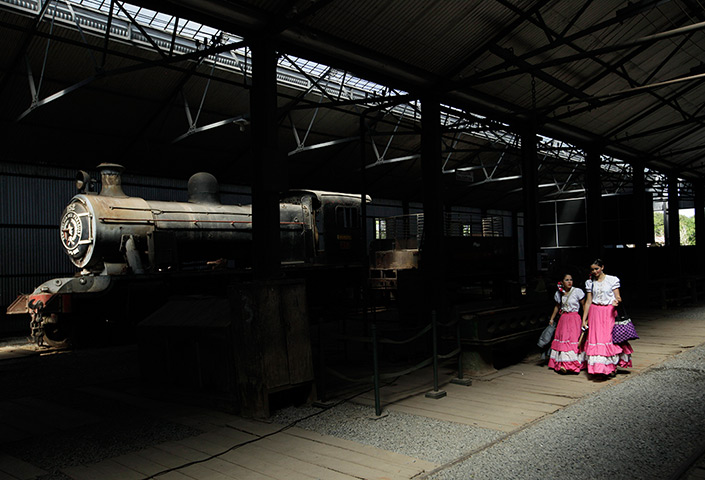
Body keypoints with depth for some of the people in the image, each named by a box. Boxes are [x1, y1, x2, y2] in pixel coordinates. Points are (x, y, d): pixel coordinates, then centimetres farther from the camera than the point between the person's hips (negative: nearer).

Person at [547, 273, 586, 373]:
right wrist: (552, 319, 20)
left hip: (574, 318, -4)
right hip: (563, 318, 4)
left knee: (573, 339, -8)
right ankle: (562, 363, 8)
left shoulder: (577, 291, -6)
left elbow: (584, 305, -1)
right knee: (562, 339, 1)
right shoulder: (559, 293, 6)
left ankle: (570, 364, -6)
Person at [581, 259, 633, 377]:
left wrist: (617, 301, -27)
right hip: (595, 312, 2)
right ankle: (598, 367, 4)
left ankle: (612, 367, 8)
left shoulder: (612, 280, 0)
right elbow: (588, 301, 8)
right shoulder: (590, 283, 8)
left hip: (609, 311, -2)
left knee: (610, 337, -4)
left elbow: (617, 296, -1)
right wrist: (584, 319, 5)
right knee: (595, 338, -3)